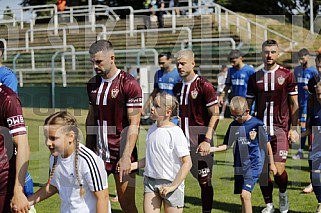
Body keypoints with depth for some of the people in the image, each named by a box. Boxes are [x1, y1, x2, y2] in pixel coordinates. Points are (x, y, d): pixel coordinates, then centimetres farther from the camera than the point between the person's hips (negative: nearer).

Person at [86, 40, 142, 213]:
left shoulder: (129, 84, -12)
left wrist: (126, 157, -20)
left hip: (121, 154, -5)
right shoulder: (92, 84, 8)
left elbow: (134, 124, -14)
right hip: (98, 152, 6)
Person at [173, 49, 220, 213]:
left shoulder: (204, 86, -8)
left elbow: (215, 115, -10)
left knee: (205, 181, 4)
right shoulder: (177, 87, 11)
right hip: (182, 141, 5)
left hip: (200, 142, -5)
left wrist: (207, 140, -18)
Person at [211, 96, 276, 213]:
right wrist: (211, 149, -8)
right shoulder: (233, 125, 5)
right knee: (242, 196, 11)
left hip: (253, 165, -5)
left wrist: (271, 163, 7)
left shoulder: (257, 124, -8)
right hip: (239, 166, 5)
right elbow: (227, 145, 8)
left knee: (245, 194, -17)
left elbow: (267, 144, 1)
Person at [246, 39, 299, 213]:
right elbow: (248, 105, 13)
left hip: (280, 128, -3)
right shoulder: (254, 77, 8)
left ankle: (283, 194, 21)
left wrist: (294, 128, -3)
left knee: (278, 169, -10)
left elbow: (294, 104, 3)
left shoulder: (286, 75, 0)